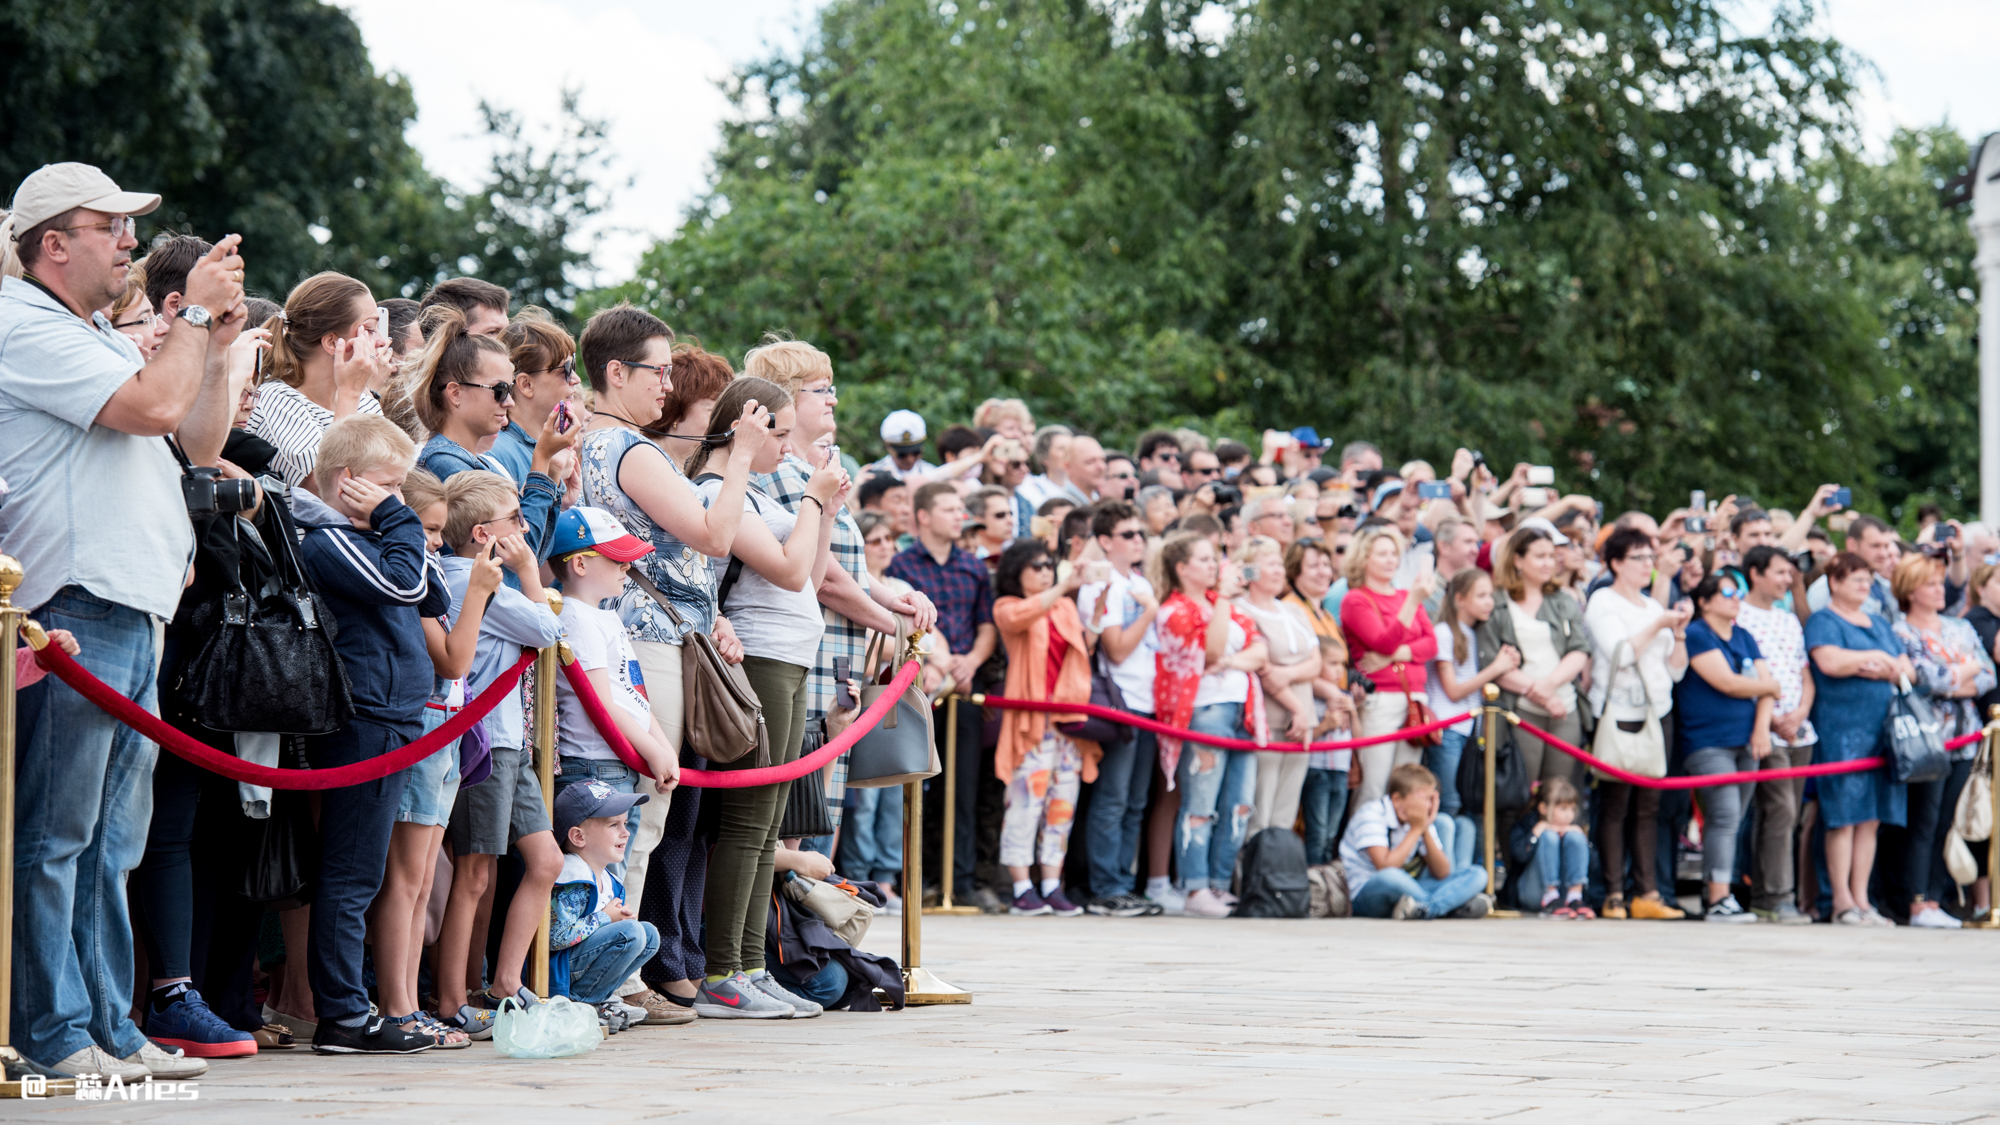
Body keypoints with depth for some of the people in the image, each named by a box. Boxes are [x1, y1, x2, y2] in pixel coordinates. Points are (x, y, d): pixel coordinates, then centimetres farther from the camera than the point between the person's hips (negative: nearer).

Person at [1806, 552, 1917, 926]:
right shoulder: (1822, 621, 0)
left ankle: (1861, 899, 10)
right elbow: (1829, 661, -19)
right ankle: (1842, 901, -5)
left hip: (1883, 727, 7)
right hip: (1841, 726, -7)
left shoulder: (1880, 624, 21)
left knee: (1871, 818, 6)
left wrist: (1884, 670, -6)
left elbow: (1908, 671, 15)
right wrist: (1873, 657, -7)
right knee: (1843, 817, -7)